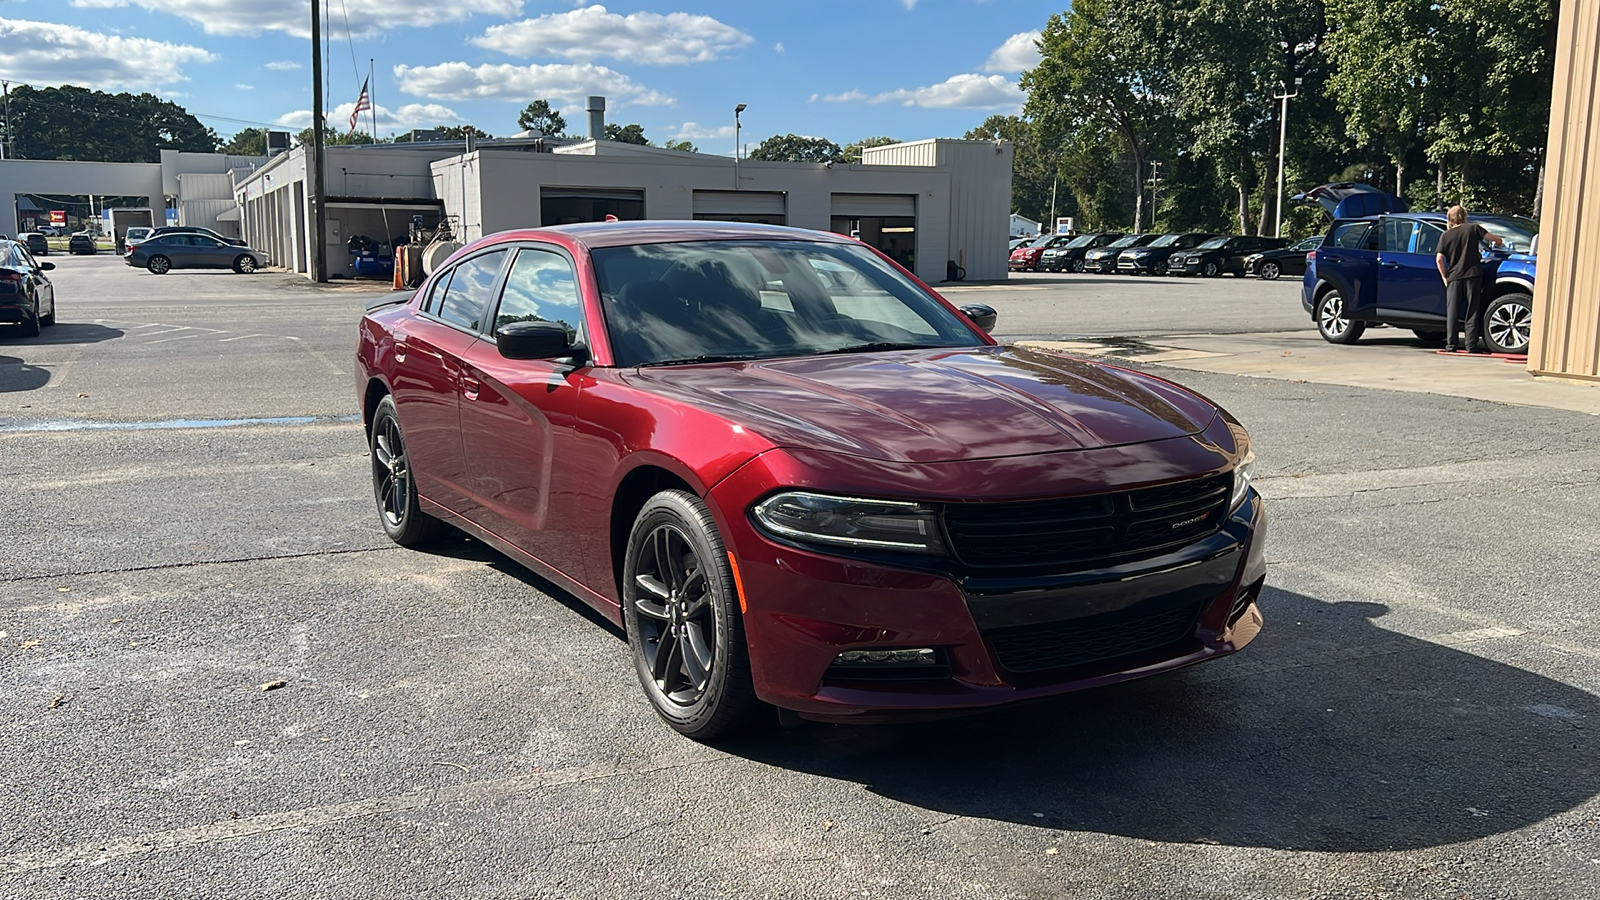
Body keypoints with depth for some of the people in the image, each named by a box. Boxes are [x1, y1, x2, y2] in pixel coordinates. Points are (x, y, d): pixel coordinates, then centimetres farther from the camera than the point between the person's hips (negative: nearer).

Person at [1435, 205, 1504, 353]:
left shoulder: (1446, 235, 5)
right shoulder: (1473, 228, 3)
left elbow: (1439, 259, -2)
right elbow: (1495, 239, 2)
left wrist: (1444, 277, 8)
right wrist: (1500, 243, 24)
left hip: (1454, 277, 1)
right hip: (1473, 275, -1)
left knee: (1452, 312, 4)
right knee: (1472, 312, 3)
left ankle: (1450, 344, -1)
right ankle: (1471, 345, 0)